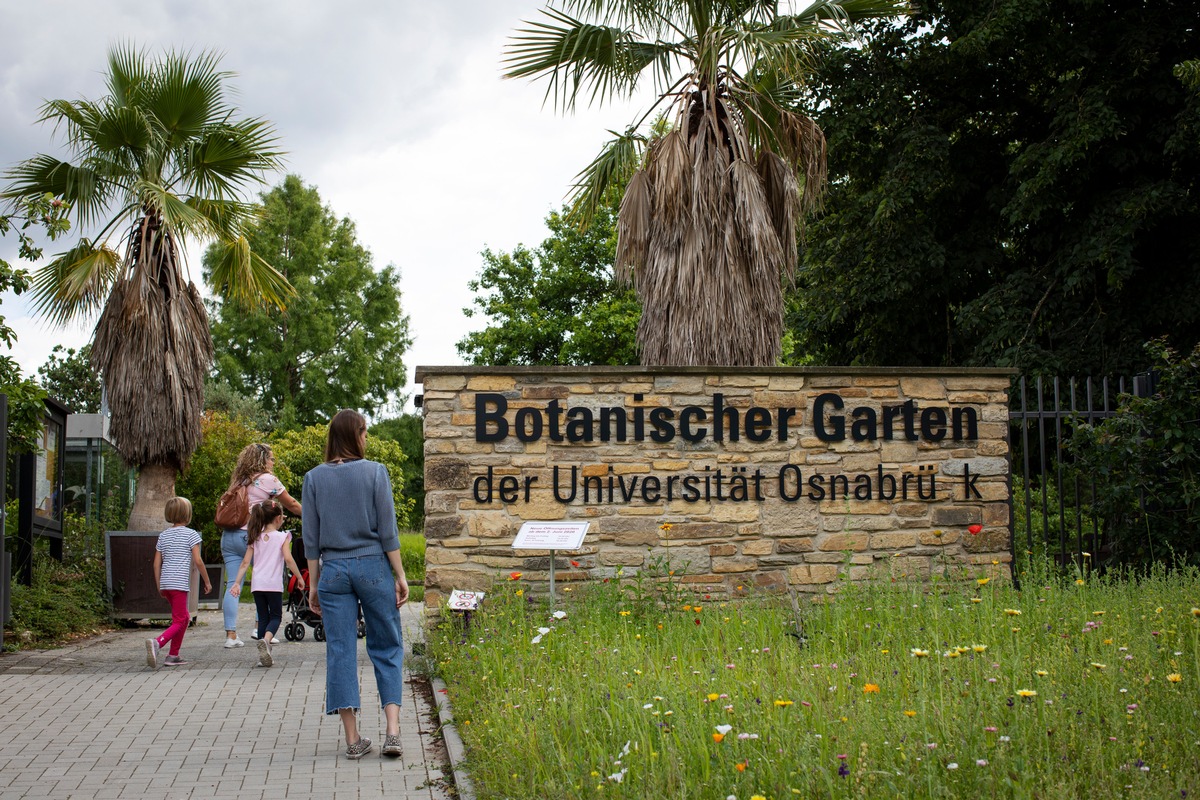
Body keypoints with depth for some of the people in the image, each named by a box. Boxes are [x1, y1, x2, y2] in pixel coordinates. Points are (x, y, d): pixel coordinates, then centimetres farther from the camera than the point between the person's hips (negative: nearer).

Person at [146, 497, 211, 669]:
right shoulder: (191, 534, -3)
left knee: (184, 617, 21)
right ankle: (157, 642, -31)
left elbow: (157, 563, 11)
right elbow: (197, 561, -8)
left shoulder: (163, 535, 13)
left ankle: (174, 655, 18)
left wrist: (159, 586, 18)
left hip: (165, 582, 7)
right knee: (178, 621, -5)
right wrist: (207, 581, 2)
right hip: (180, 582, -7)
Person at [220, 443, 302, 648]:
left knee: (232, 585, 2)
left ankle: (231, 634, -1)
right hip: (251, 536, -6)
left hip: (229, 535, 6)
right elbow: (291, 504, 8)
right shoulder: (268, 480, 0)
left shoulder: (238, 480, 19)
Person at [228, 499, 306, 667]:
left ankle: (264, 655, 9)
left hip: (257, 584, 4)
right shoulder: (282, 537, -1)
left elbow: (245, 562, 7)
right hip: (273, 584, -4)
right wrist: (300, 577, -7)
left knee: (263, 617, 13)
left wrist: (237, 582, 7)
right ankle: (266, 640, -22)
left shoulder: (255, 538, 12)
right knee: (276, 616, 8)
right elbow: (288, 559, -12)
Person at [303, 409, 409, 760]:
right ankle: (392, 730, -2)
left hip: (333, 570, 2)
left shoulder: (314, 478, 3)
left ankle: (353, 739, 5)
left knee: (340, 651, 4)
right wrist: (400, 575, 0)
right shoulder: (375, 472, -4)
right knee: (387, 648, 8)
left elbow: (311, 538, 4)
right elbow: (387, 530, -5)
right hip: (373, 566, -2)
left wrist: (314, 583, 11)